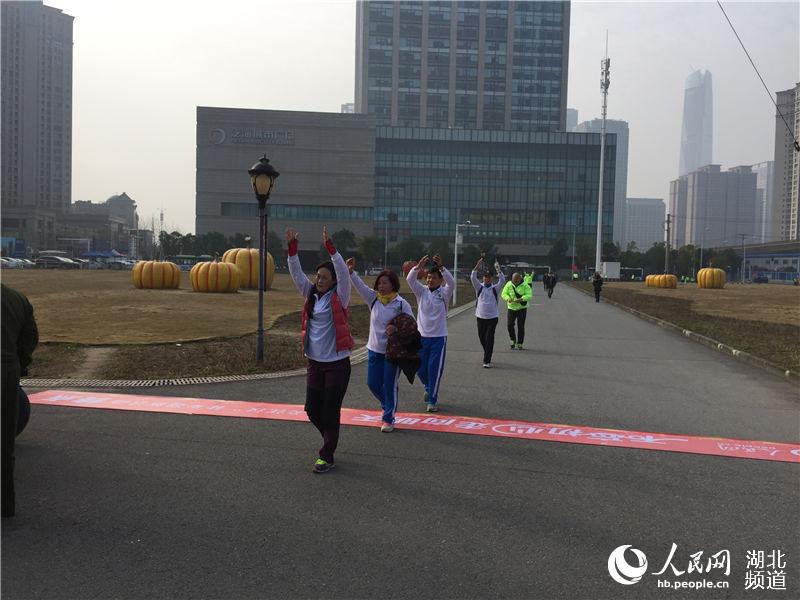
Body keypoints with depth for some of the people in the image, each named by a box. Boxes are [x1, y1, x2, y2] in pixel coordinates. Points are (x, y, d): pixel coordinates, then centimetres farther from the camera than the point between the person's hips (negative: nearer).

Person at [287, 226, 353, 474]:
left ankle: (327, 457, 10)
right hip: (315, 362, 5)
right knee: (312, 409, 10)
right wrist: (292, 247, -9)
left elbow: (343, 272, -20)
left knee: (330, 411, -1)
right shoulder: (311, 295, 6)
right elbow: (296, 273, 1)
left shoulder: (339, 296, -7)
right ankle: (330, 440, 36)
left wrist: (329, 246, -25)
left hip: (337, 363, -5)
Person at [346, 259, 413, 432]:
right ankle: (389, 406, 38)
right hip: (374, 349, 5)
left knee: (390, 385, 0)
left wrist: (396, 328, -27)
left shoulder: (402, 303, -9)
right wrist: (351, 272, -26)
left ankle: (389, 419, 15)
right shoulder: (373, 298, 2)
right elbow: (360, 285, -10)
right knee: (373, 384, 10)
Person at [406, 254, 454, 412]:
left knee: (435, 369, -3)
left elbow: (451, 283, -24)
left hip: (439, 337, -3)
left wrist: (441, 267, -38)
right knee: (420, 368, 11)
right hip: (421, 336, 3)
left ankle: (432, 400, 8)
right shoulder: (421, 291, 2)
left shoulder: (444, 293, -3)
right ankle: (429, 388, 41)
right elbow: (410, 280, -14)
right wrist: (418, 267, -31)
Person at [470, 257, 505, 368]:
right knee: (482, 338, 11)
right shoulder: (479, 287, 5)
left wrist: (498, 269, -20)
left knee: (489, 338, -8)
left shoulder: (495, 288, 4)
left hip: (492, 317, -2)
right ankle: (488, 354, 36)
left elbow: (502, 280, -10)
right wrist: (478, 265, -18)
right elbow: (473, 277, -9)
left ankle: (487, 361, -7)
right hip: (481, 316, 2)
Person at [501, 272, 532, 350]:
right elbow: (504, 293, -6)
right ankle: (513, 340, 17)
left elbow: (529, 295, -17)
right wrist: (508, 298, -28)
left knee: (521, 326, -1)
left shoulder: (525, 285, -8)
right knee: (510, 325, -7)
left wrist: (521, 299, -34)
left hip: (522, 308, -1)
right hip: (511, 308, 2)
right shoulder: (508, 285, -2)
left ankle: (519, 343, 11)